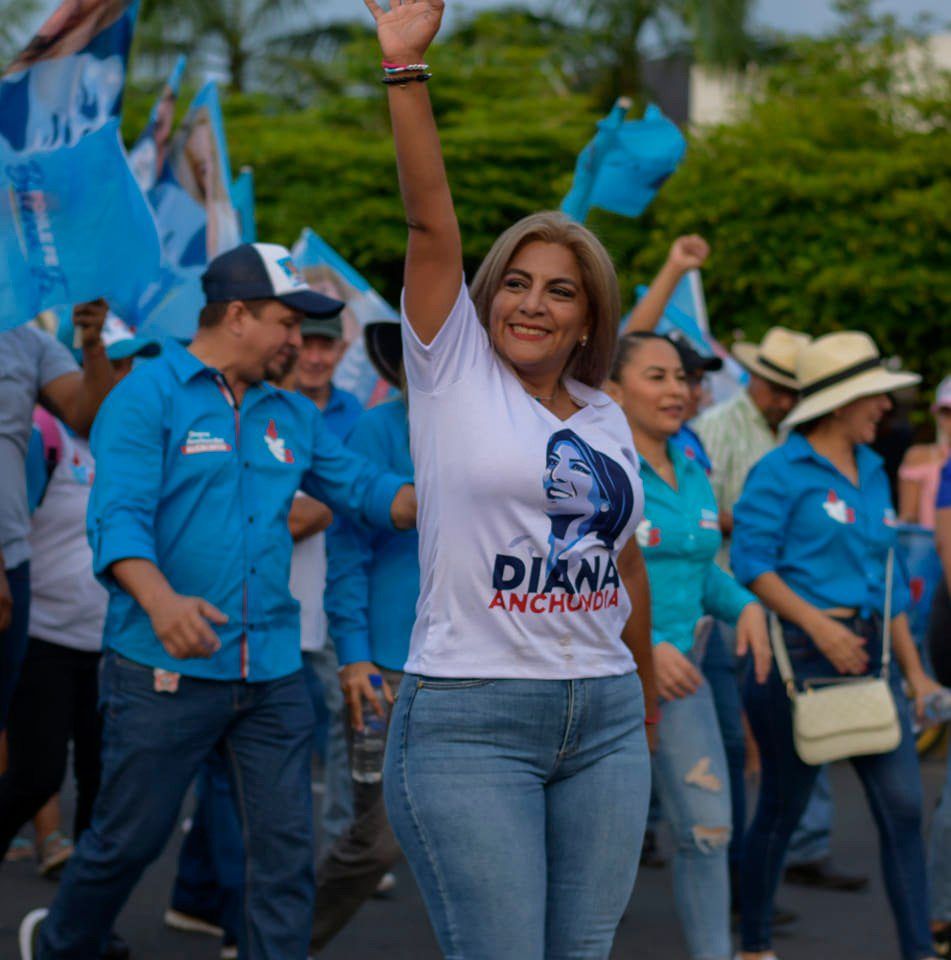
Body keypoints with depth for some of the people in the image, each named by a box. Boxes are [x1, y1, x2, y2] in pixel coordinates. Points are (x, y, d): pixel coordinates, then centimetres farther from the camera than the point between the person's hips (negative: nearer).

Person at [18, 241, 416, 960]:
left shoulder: (292, 415, 15)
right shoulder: (148, 397, -5)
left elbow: (365, 489, 15)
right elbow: (117, 517, -16)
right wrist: (161, 599, -34)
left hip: (273, 674, 5)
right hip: (165, 668, -5)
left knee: (287, 852, 3)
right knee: (129, 840, 8)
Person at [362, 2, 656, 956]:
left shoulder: (607, 419, 14)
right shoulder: (454, 373, 2)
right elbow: (430, 222, -8)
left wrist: (647, 698, 27)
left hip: (604, 719, 5)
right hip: (468, 722, -5)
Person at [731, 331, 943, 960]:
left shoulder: (873, 471, 14)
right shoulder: (783, 471, -7)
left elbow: (888, 577, 18)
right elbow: (750, 560, -14)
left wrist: (914, 671, 15)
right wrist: (820, 625, -20)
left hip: (868, 652, 6)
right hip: (798, 651, -6)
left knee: (904, 804, -2)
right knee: (783, 808, 5)